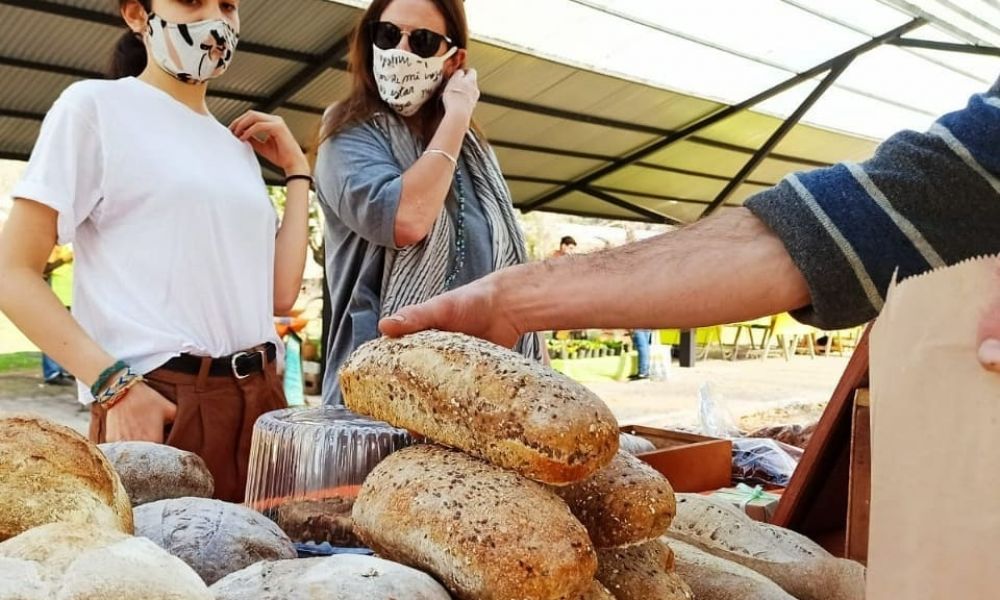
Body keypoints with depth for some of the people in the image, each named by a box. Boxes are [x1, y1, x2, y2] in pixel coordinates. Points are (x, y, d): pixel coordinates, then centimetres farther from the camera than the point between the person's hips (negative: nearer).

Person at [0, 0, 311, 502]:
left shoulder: (238, 148, 15)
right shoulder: (96, 105, -1)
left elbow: (280, 292, 7)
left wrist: (296, 169, 11)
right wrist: (114, 384, -17)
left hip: (260, 397, 6)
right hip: (157, 402, -5)